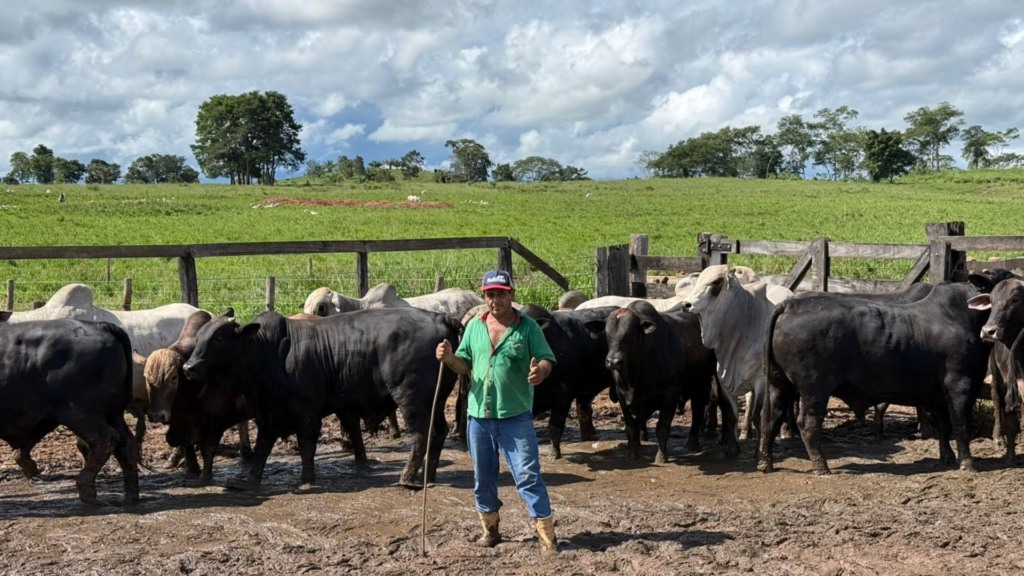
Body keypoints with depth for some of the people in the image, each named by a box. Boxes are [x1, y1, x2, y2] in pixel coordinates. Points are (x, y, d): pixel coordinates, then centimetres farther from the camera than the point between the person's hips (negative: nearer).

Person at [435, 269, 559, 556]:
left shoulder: (527, 326, -4)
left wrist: (540, 371, -29)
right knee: (483, 478, 14)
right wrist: (449, 357, -10)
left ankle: (546, 535, 2)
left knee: (528, 475, -4)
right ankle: (490, 529, 31)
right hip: (478, 416, 4)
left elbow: (547, 360, -5)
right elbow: (465, 364, 12)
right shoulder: (474, 326, 8)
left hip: (515, 416, -4)